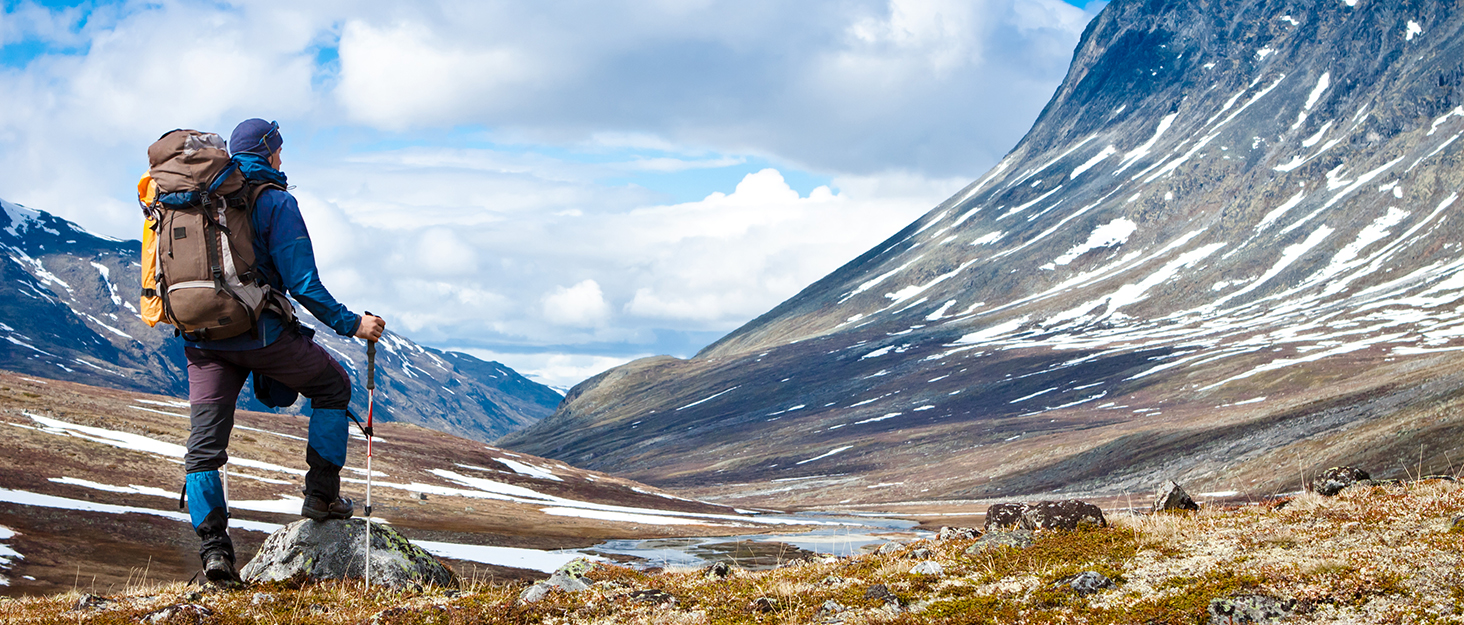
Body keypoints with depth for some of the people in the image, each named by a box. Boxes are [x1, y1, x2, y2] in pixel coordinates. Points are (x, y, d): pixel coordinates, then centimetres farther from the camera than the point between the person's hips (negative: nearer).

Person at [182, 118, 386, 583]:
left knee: (203, 447, 6)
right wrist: (350, 324, -4)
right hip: (261, 333, -5)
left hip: (202, 337, 5)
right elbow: (302, 283, -12)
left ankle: (213, 546, -6)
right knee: (333, 386, 19)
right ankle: (321, 494, 15)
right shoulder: (275, 202, -6)